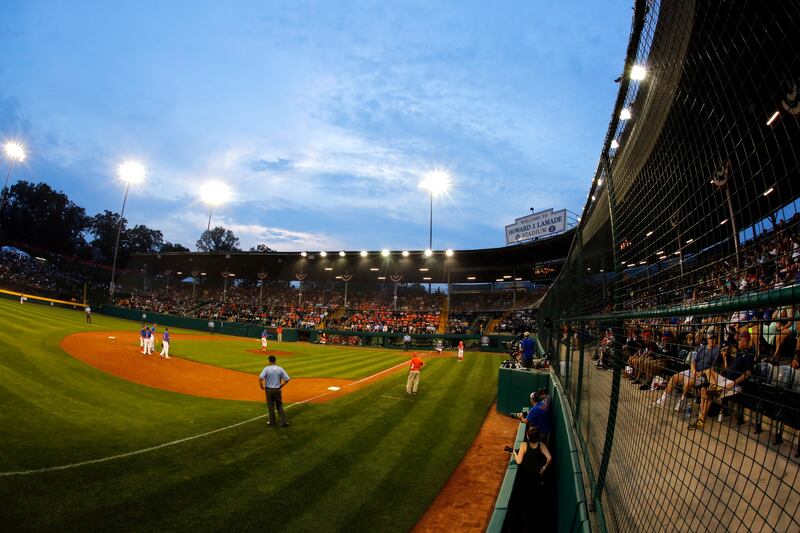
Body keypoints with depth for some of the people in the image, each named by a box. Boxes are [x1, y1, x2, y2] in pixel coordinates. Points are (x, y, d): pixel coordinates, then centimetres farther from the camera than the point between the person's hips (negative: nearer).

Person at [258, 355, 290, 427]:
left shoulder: (267, 368, -9)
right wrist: (281, 386, 8)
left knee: (271, 406, 11)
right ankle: (283, 422, 7)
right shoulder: (280, 369, -2)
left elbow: (260, 378, -20)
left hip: (269, 390, -2)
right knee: (279, 406, 10)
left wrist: (262, 386, -5)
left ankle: (272, 422, 21)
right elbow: (287, 379, -4)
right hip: (277, 390, 2)